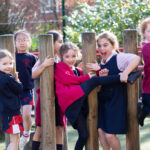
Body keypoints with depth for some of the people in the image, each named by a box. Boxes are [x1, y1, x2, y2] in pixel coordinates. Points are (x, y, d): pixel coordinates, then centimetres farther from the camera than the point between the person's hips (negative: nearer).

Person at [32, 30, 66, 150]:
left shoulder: (60, 59, 8)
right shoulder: (44, 59, -9)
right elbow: (33, 75, -21)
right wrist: (43, 65, -33)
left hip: (59, 97, 5)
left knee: (59, 128, 6)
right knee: (41, 128, 0)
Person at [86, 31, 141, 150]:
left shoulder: (118, 58, -13)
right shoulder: (101, 64, 8)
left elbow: (136, 59, -30)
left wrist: (125, 73, -40)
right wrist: (100, 76, -11)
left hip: (116, 101, -7)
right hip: (102, 101, 7)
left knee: (110, 135, -7)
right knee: (101, 130, 7)